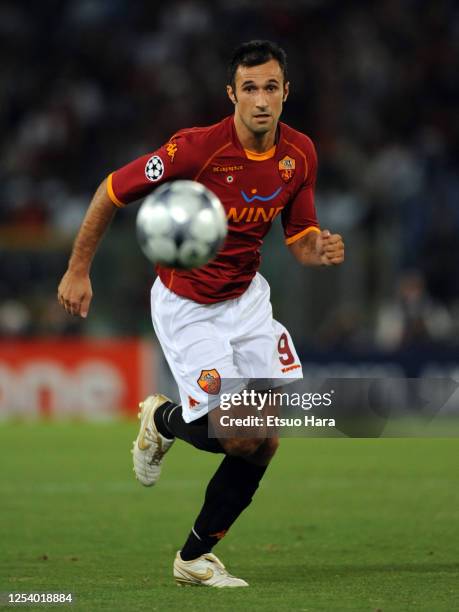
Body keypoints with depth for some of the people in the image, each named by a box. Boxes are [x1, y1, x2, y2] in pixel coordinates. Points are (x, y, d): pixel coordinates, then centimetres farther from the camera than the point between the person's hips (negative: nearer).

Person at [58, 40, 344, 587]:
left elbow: (299, 239, 5)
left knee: (267, 437, -6)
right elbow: (111, 192, -13)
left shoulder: (299, 154, -7)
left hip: (245, 296, 6)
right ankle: (162, 420, 22)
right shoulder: (196, 148, -24)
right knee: (240, 437, -15)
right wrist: (78, 269, -8)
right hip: (186, 307, -6)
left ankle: (196, 558, 11)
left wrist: (321, 249, -20)